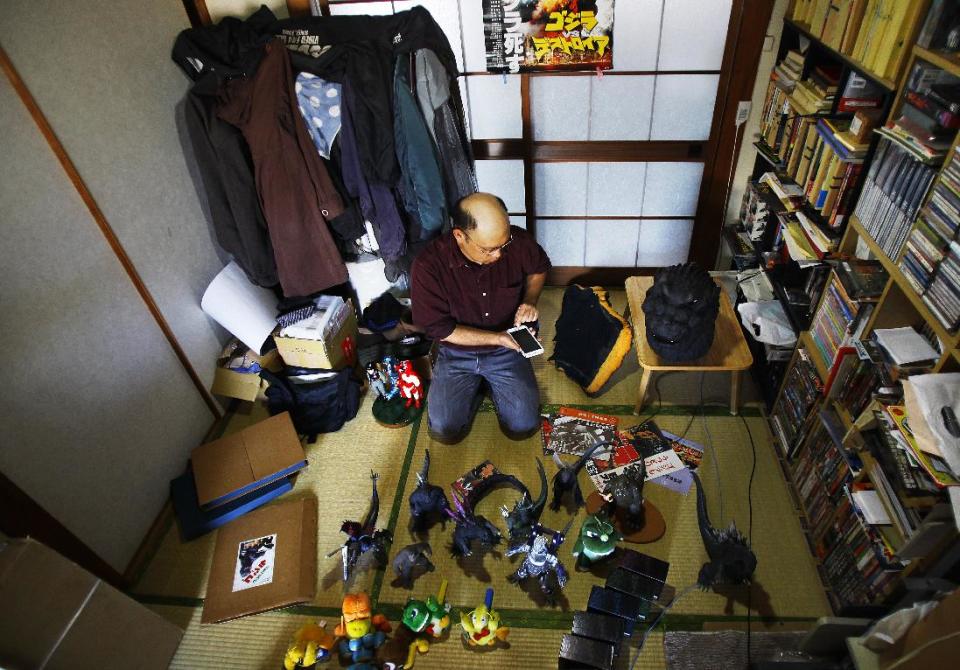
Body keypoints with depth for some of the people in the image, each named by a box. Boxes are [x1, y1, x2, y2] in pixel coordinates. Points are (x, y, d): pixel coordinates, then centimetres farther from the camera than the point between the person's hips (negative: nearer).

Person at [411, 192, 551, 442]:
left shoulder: (519, 242, -19)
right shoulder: (428, 266, -26)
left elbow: (539, 268, 6)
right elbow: (440, 329, -18)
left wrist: (530, 300, -13)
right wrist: (498, 337, -23)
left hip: (506, 351, 1)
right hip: (457, 352, -1)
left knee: (523, 427, -10)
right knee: (445, 430, -11)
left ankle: (489, 383, 21)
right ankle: (477, 384, 18)